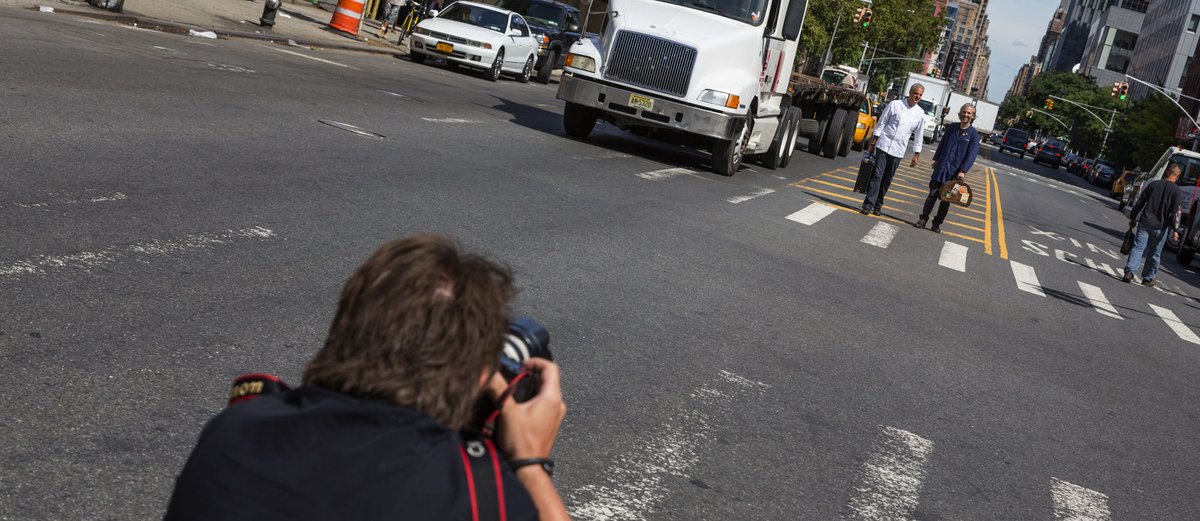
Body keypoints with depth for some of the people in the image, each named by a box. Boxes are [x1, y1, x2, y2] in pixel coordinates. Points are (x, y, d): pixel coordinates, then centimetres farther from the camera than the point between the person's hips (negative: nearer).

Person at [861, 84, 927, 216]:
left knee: (887, 179, 7)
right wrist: (872, 143, -2)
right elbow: (881, 123, 2)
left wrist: (916, 155, 8)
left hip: (898, 150, 3)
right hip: (884, 145, -2)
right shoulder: (895, 105, -1)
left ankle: (878, 205, 17)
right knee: (877, 175, -8)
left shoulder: (920, 113, 6)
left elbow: (919, 135, 11)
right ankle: (868, 204, -9)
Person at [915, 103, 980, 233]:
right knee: (932, 194, 0)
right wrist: (936, 159, 14)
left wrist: (963, 171, -16)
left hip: (954, 172, -2)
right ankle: (923, 219, 5)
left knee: (946, 199, 5)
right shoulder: (951, 127, 7)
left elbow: (972, 154, -8)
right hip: (940, 168, 2)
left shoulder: (973, 134, -4)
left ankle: (937, 223, 13)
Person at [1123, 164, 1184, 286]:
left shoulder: (1153, 185, 4)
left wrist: (1132, 218, 14)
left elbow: (1140, 203, 7)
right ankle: (1147, 278, 19)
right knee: (1154, 254, 11)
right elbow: (1175, 212, -9)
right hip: (1161, 227, -1)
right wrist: (1175, 229, -5)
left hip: (1145, 223, 1)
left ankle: (1129, 271, -19)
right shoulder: (1178, 192, -4)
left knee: (1138, 247, -1)